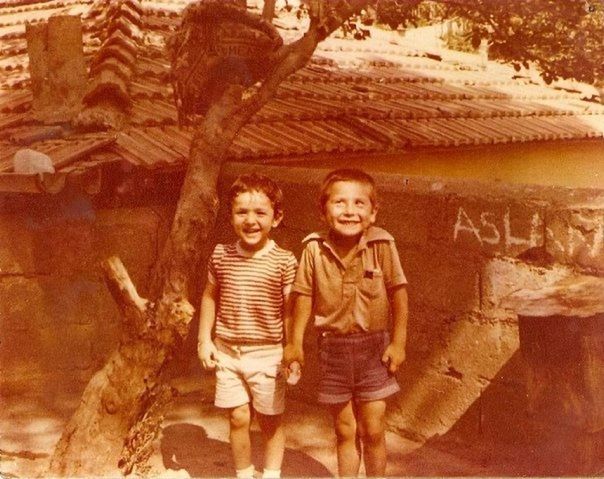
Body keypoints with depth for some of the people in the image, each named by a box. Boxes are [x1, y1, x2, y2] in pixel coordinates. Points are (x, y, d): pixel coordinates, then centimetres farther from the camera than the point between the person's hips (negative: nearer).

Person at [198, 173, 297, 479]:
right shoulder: (221, 255, -1)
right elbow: (210, 296, 11)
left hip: (267, 354, -2)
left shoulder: (283, 261, -10)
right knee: (238, 418, 6)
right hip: (227, 352, 2)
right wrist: (204, 339, 8)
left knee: (270, 421, 11)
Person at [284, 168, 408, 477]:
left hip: (373, 347, -1)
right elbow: (304, 296, 0)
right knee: (345, 431, 13)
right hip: (333, 346, 1)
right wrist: (295, 342, 3)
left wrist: (398, 342, -6)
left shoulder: (382, 246, -13)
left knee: (373, 431, 7)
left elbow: (398, 292, -6)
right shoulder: (314, 249, -10)